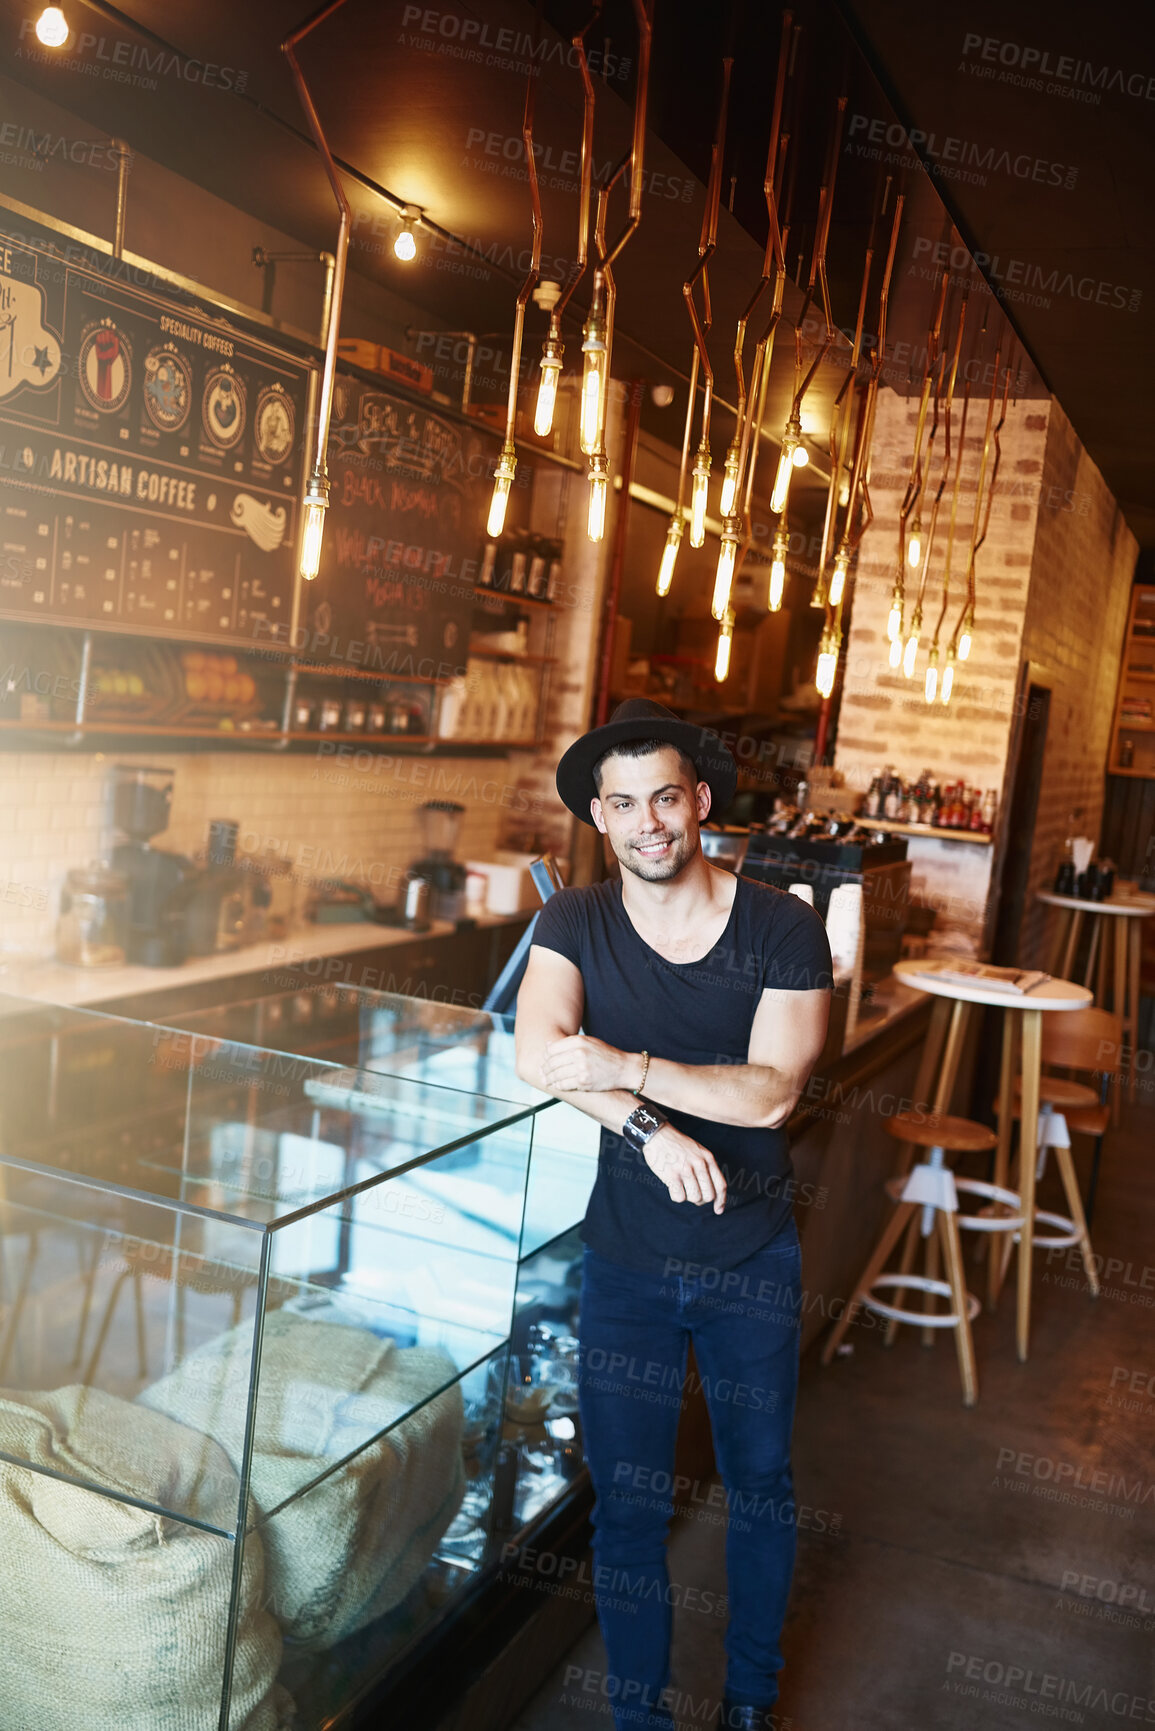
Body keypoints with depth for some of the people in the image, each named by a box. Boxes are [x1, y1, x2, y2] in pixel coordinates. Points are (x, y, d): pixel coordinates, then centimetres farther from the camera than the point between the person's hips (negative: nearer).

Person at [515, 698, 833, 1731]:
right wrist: (652, 1128, -32)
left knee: (760, 1484, 16)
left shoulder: (784, 931, -12)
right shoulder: (575, 924, -5)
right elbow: (538, 1055, -21)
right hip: (628, 1256, 1)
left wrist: (627, 1069, -30)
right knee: (628, 1499, 9)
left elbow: (770, 1093, -20)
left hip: (753, 1261, 0)